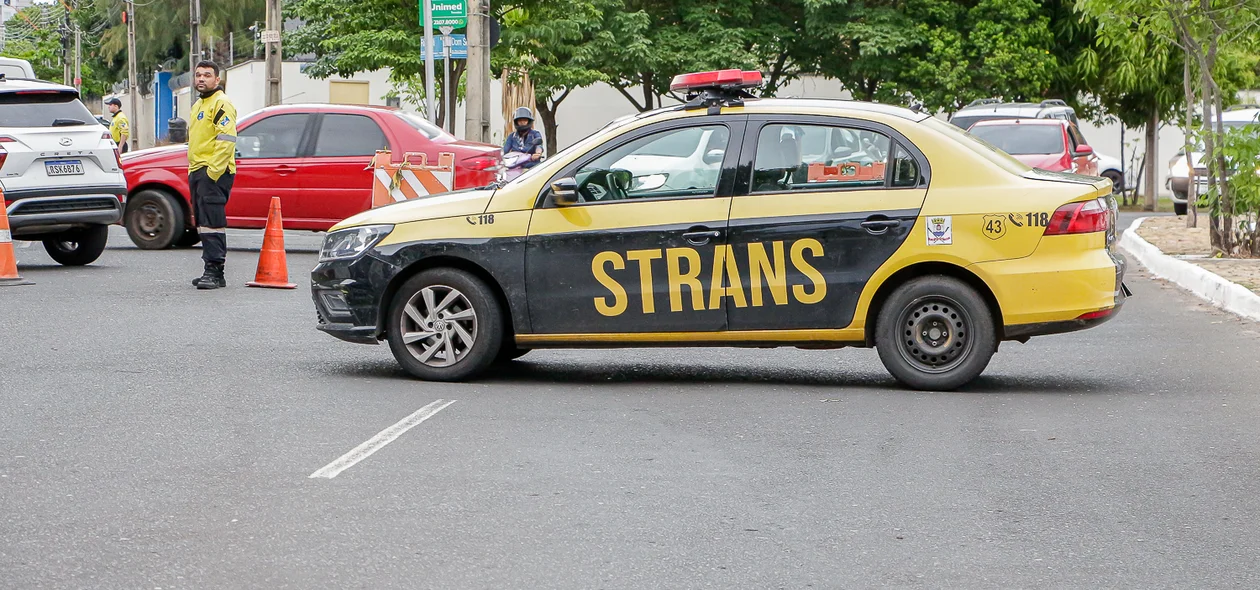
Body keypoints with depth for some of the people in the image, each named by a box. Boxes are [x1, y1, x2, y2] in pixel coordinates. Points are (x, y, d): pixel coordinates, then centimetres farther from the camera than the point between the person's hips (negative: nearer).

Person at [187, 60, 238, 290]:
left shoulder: (221, 104, -9)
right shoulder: (198, 105, 23)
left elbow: (227, 140, -19)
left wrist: (213, 171, -22)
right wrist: (193, 172, 21)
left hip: (214, 173, -10)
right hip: (198, 172, 10)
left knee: (212, 221, -14)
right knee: (203, 222, 11)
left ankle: (215, 272, -16)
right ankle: (211, 271, 16)